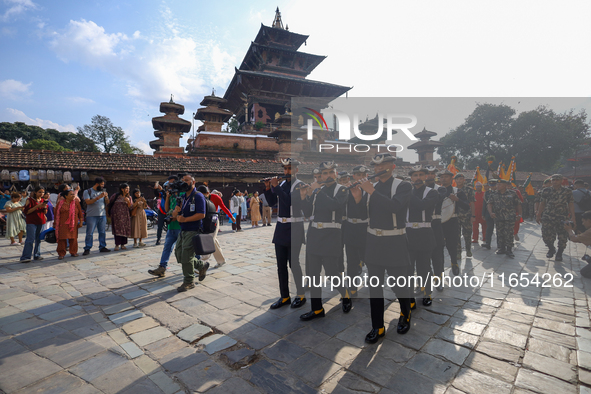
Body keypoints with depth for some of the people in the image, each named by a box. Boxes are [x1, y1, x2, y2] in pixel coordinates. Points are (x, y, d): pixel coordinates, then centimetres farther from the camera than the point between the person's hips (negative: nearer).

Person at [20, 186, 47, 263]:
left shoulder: (43, 200, 11)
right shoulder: (30, 200, -5)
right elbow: (27, 211, -11)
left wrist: (44, 207, -7)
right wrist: (37, 206, -19)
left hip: (41, 222, 5)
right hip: (31, 222, -5)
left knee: (38, 239, 8)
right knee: (30, 239, -10)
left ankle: (37, 255, 15)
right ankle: (25, 257, -6)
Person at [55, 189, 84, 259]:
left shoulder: (76, 202, 5)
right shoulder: (60, 203, 3)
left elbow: (80, 213, 7)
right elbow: (56, 214, 8)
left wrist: (81, 222, 2)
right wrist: (56, 223, 8)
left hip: (73, 224, 1)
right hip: (63, 225, -1)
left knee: (73, 238, 4)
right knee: (62, 238, -1)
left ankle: (73, 252, 15)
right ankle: (61, 254, 9)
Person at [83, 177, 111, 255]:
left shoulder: (102, 191, 15)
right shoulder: (87, 191, 3)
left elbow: (107, 203, 11)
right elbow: (88, 202, -11)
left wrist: (106, 197, -9)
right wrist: (98, 197, -20)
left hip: (102, 215, 4)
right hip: (91, 216, -4)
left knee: (103, 232, 5)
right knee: (89, 233, -1)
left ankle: (102, 247, 13)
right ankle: (87, 249, 7)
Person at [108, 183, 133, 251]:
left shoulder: (129, 197, 11)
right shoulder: (115, 196, 1)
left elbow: (130, 207, 5)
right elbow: (109, 204, 9)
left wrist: (128, 201, -12)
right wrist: (109, 213, 9)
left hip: (125, 216, 3)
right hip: (117, 215, -3)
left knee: (125, 229, 1)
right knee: (118, 229, -8)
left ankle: (123, 244, 10)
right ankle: (117, 245, -4)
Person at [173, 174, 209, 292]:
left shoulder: (198, 196, -10)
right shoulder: (183, 197, 15)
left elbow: (201, 215, -21)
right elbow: (174, 215, 14)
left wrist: (185, 219, -21)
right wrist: (176, 211, -9)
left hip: (193, 230, -9)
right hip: (183, 230, 9)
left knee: (186, 256, -5)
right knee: (178, 254, 11)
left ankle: (189, 282, 11)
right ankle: (202, 266, 27)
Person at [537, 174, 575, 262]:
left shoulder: (567, 191, 1)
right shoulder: (546, 191, 5)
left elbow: (571, 204, 1)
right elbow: (542, 203, 10)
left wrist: (573, 217, -6)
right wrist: (538, 215, 9)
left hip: (562, 218, -1)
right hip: (547, 217, 1)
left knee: (562, 237, 4)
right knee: (546, 235, -2)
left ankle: (559, 254, 22)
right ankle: (551, 249, 26)